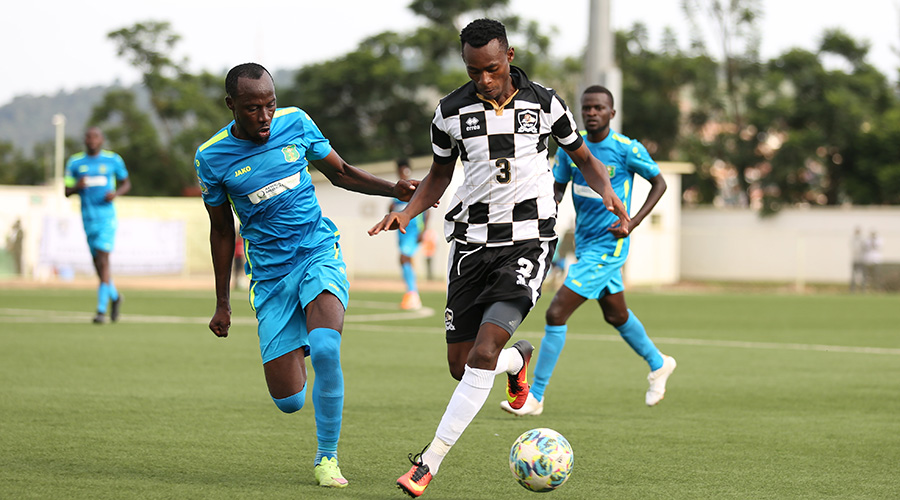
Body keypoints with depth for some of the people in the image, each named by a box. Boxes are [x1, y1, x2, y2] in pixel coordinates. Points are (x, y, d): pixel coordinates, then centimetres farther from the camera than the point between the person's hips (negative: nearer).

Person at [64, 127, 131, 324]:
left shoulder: (113, 160, 4)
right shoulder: (75, 162, 8)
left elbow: (126, 183, 15)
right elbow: (67, 191, 10)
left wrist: (116, 193, -7)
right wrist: (77, 187, -13)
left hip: (107, 217, -3)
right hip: (88, 218, 3)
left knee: (103, 261, -13)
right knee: (97, 263, 8)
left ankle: (101, 310, -12)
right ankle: (114, 296, 34)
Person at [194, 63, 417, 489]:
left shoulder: (296, 123, -3)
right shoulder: (211, 158, -5)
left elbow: (340, 173, 12)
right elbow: (222, 230, 7)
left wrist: (394, 189, -4)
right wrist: (222, 304, 11)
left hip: (319, 253, 0)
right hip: (269, 274, 0)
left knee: (325, 349, -29)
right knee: (288, 401, -6)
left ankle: (327, 457, -9)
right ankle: (292, 355, 33)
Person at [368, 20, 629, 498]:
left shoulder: (544, 103, -2)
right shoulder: (451, 111, 1)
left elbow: (584, 158, 13)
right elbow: (439, 174, 16)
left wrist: (606, 191, -8)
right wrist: (406, 212, -2)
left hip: (528, 241, -3)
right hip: (471, 243, 3)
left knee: (482, 353, -20)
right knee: (460, 365, 5)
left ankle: (429, 462, -16)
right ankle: (517, 359, 41)